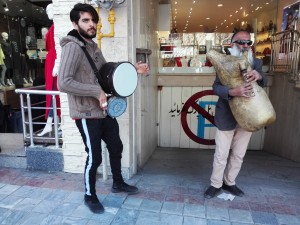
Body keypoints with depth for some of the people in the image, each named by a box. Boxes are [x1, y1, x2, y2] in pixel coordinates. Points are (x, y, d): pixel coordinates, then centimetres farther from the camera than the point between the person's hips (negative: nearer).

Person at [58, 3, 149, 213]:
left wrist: (133, 69, 8)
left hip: (104, 110, 9)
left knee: (116, 147, 19)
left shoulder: (94, 47, 11)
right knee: (94, 157, 2)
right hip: (86, 114, -9)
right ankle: (90, 196, 29)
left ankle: (118, 183, 42)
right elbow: (63, 83, -26)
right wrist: (96, 91, -24)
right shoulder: (73, 47, -17)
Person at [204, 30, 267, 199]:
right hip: (227, 117, -4)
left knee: (239, 155, 16)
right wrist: (232, 92, -36)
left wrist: (259, 76, -28)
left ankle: (229, 182, 35)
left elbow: (264, 82, -4)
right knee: (221, 155, 6)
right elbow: (216, 87, -16)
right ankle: (216, 185, 25)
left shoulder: (256, 62, 6)